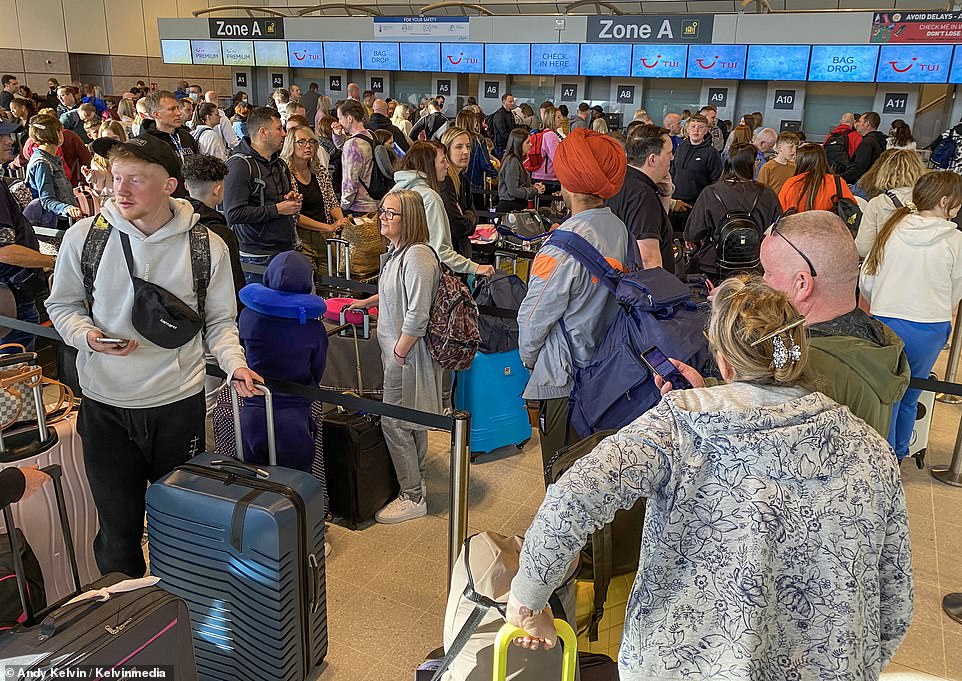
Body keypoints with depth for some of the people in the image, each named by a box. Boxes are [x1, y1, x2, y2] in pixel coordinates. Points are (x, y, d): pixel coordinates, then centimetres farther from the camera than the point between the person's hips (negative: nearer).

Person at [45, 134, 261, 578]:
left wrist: (234, 363, -15)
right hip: (105, 405, 0)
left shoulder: (206, 246, -5)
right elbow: (62, 305, 9)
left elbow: (220, 321, 4)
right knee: (118, 530, 12)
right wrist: (87, 336, -12)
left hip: (180, 402, 0)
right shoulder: (84, 236, -4)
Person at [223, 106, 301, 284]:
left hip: (285, 249, 8)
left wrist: (291, 200, 8)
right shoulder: (240, 165, -12)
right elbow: (234, 213, -22)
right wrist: (277, 209, -16)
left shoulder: (279, 163, 17)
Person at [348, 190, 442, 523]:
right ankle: (416, 481, 34)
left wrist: (398, 354, -20)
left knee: (394, 423, -2)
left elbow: (417, 316, -25)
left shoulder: (417, 256, -23)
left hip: (408, 352, -10)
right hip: (396, 348, 10)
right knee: (411, 421, 19)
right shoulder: (396, 251, 9)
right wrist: (368, 302, 30)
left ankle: (412, 498, 11)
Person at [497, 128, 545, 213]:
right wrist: (534, 190, -10)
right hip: (510, 207, -10)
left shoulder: (517, 160, 15)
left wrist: (533, 186, 6)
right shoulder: (512, 161, -16)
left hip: (518, 206, 10)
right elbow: (513, 191, -20)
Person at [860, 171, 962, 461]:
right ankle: (897, 456, 31)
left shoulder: (892, 228, -2)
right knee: (910, 398, 16)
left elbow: (866, 280, 4)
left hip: (887, 323, 1)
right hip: (931, 330, 0)